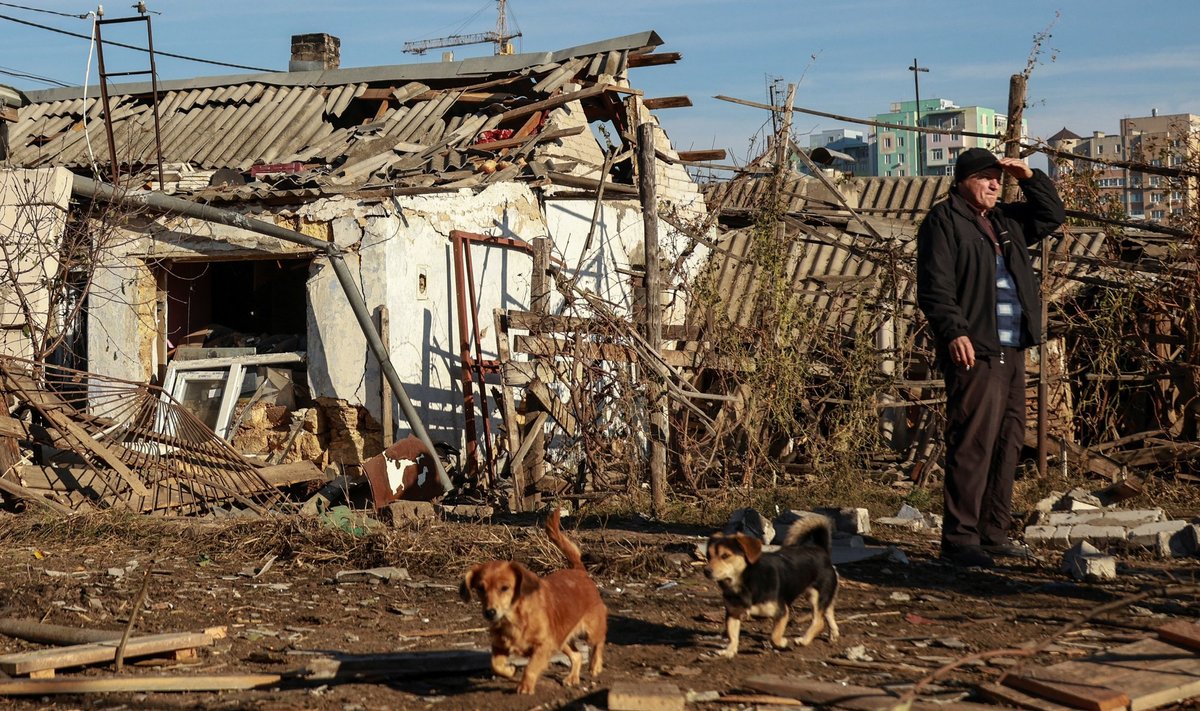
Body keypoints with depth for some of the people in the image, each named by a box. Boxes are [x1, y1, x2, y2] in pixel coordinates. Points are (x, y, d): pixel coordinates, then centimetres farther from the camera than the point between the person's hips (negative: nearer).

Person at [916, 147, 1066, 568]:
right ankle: (959, 538, -12)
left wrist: (1028, 177, 15)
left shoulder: (1005, 222, 21)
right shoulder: (943, 221, -4)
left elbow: (1052, 215, 31)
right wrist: (954, 331, -25)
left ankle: (993, 533, 18)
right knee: (973, 443, -13)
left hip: (1011, 351, 9)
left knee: (1008, 442, 11)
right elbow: (934, 285, -13)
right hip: (973, 351, -9)